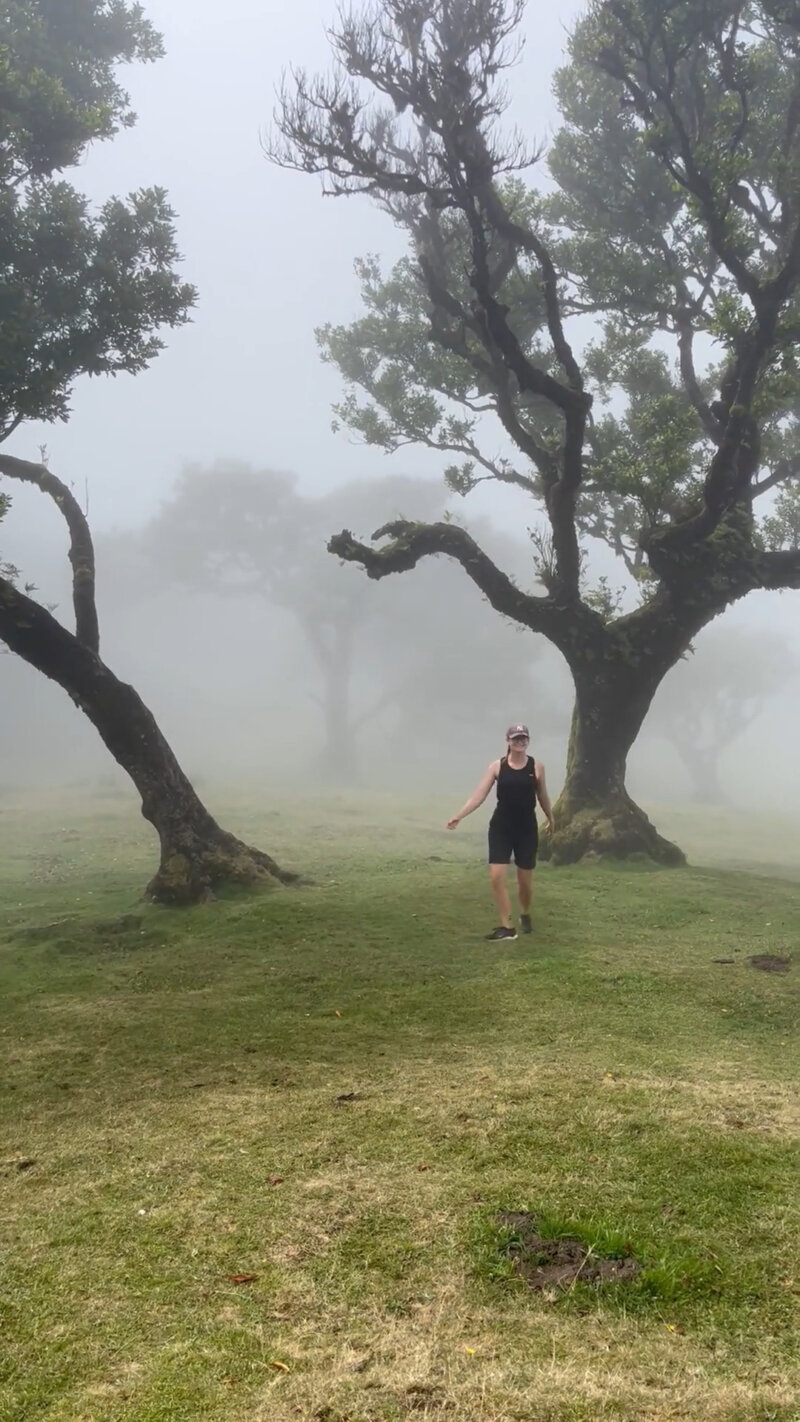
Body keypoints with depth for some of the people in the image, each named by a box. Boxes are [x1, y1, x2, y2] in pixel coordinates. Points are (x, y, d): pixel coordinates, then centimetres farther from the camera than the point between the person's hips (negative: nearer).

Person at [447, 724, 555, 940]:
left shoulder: (536, 766, -3)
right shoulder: (497, 766, -3)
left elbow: (543, 797, 12)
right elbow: (479, 795, -8)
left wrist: (550, 820, 23)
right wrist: (459, 816, -19)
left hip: (527, 828, 0)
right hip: (500, 827, 0)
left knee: (525, 880, 9)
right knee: (497, 876, -9)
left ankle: (525, 915, 38)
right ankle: (506, 926, 0)